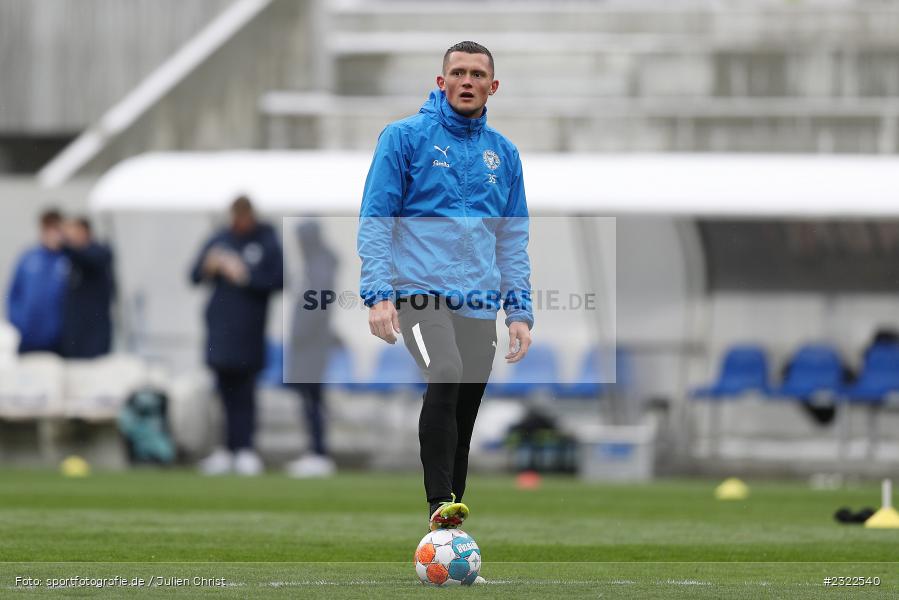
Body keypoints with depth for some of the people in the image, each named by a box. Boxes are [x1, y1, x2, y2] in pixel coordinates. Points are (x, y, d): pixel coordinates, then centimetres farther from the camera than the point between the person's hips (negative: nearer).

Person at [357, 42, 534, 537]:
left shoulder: (503, 153, 15)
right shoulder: (405, 137, 1)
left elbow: (513, 240, 20)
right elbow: (374, 221, -1)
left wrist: (520, 311, 12)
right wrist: (378, 294, -11)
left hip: (479, 304, 5)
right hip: (420, 290, -5)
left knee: (461, 423, 5)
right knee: (445, 374, -30)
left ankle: (448, 532, 14)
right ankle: (439, 505, -33)